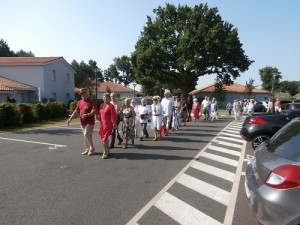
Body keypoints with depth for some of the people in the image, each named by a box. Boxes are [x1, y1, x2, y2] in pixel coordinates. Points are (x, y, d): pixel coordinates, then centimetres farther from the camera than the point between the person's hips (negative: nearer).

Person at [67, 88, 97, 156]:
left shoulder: (91, 102, -7)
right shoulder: (80, 102, 11)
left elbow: (94, 111, -17)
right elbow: (76, 111, 10)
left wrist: (87, 115, -31)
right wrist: (70, 118, 3)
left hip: (89, 122, -6)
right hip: (82, 122, 6)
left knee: (86, 134, -13)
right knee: (85, 136, 12)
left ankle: (92, 147, 5)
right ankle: (87, 149, 21)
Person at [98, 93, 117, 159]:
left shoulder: (111, 106, -12)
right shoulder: (101, 105, 9)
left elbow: (113, 116, -13)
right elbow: (100, 114, 15)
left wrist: (114, 124, -15)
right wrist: (100, 121, 12)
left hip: (108, 124, -7)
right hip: (102, 124, 7)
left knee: (105, 138, -8)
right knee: (103, 137, 16)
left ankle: (105, 152, 5)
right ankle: (107, 150, 34)